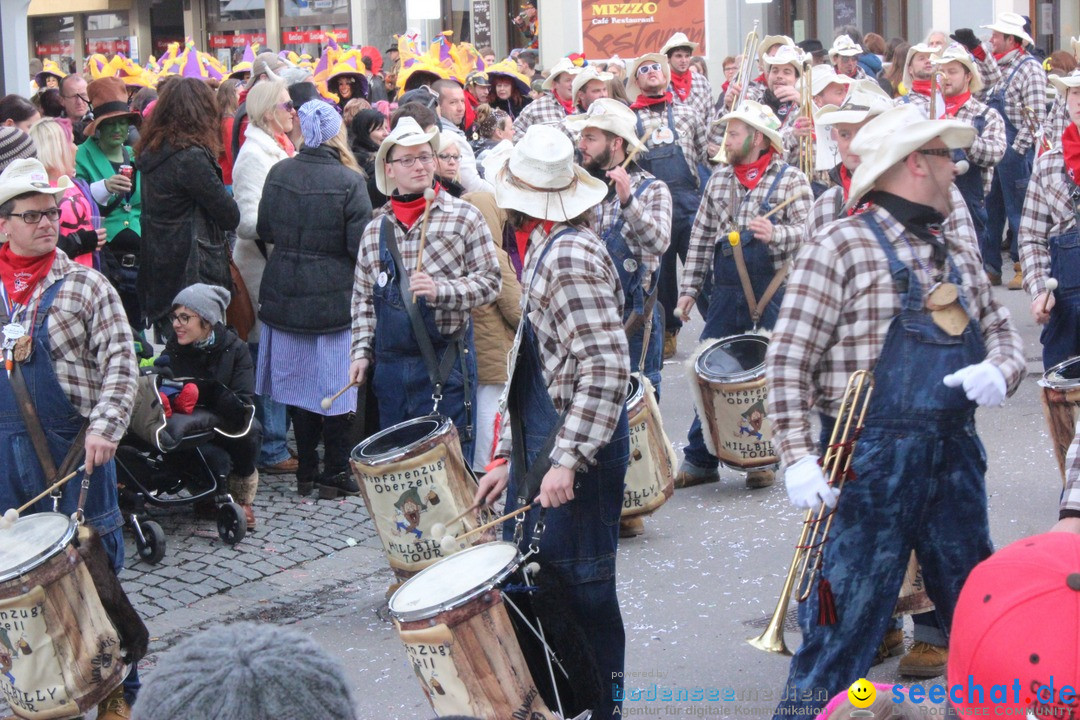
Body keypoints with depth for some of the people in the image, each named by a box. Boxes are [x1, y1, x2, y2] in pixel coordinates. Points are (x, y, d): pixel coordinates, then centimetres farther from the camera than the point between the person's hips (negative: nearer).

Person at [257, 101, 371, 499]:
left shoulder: (278, 173, -3)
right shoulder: (349, 181, -16)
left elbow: (264, 231, 8)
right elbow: (361, 245, -16)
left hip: (285, 295, 4)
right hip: (335, 297, -4)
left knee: (298, 380, 12)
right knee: (336, 384, 6)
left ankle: (306, 471, 18)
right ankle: (335, 472, 11)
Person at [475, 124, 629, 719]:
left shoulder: (571, 256, -18)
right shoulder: (544, 248, 13)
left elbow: (607, 368, -26)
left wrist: (567, 460, -26)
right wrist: (509, 454, 19)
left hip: (576, 447, -10)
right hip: (539, 444, 10)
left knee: (581, 586, 0)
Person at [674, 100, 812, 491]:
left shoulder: (791, 180, -2)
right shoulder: (719, 179, 13)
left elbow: (807, 232, -11)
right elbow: (701, 236, 14)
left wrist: (775, 233, -30)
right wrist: (689, 287, 10)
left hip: (772, 290, -4)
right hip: (726, 290, 4)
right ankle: (700, 458, 13)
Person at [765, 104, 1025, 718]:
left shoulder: (961, 255, 14)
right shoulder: (841, 247, -8)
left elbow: (1003, 333, 18)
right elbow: (788, 361, -11)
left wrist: (1000, 370, -6)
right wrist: (799, 458, -19)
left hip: (956, 459, 7)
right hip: (869, 461, -7)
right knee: (842, 628, -3)